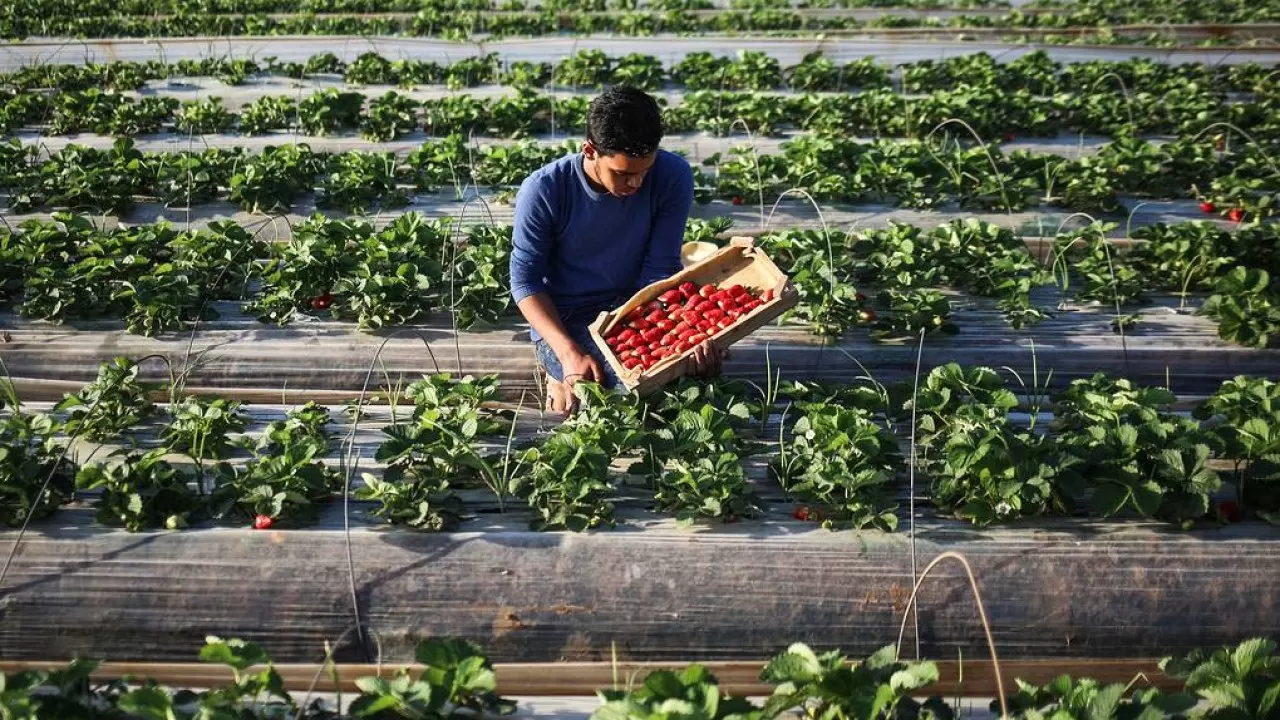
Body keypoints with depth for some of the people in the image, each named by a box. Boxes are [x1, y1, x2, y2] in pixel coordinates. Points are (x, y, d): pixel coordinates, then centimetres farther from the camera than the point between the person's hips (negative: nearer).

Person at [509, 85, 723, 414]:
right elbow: (526, 281, -14)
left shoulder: (673, 177, -15)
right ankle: (565, 380, 5)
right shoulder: (542, 191, -20)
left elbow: (660, 270, -12)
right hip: (564, 320, -4)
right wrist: (569, 352, -28)